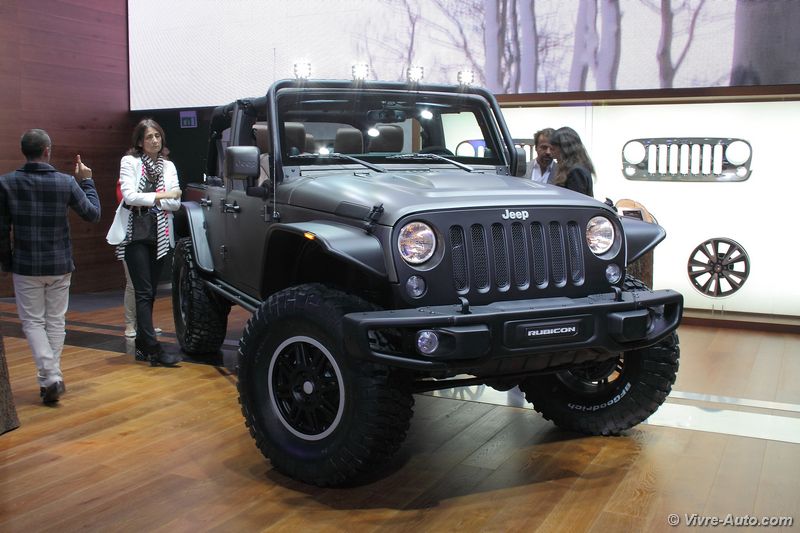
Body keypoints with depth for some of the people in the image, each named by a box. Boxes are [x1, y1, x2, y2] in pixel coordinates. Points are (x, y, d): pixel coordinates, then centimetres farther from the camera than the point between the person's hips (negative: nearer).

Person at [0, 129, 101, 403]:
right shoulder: (66, 182, -9)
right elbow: (93, 213, 2)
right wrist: (86, 181, 13)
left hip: (26, 266, -1)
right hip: (60, 265, 1)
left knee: (33, 321, 7)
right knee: (55, 321, 14)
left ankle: (50, 376, -7)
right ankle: (50, 378, 21)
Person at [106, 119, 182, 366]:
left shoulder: (168, 166, 13)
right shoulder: (129, 162, 1)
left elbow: (176, 202, 2)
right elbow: (129, 195, -11)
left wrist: (145, 200, -8)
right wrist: (160, 196, -8)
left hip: (159, 235, 4)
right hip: (135, 233, -4)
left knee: (149, 292, 7)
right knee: (143, 292, -9)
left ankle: (142, 345, 15)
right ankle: (153, 348, -12)